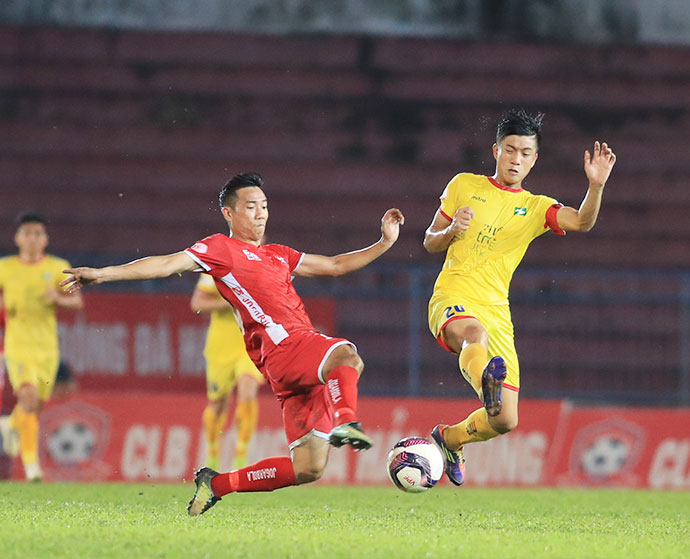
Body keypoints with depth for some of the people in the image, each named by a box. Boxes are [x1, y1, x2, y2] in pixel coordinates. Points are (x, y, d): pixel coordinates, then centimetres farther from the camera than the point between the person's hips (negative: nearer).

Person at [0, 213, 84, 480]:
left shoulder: (58, 268, 4)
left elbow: (77, 301, 4)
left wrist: (60, 299, -17)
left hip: (47, 346, 2)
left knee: (36, 405, 10)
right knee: (28, 396, -22)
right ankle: (30, 461, -19)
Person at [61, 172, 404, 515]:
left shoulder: (279, 255, 29)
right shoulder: (221, 249, 7)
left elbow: (335, 265, 35)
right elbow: (169, 264, -1)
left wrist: (385, 243, 28)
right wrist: (104, 273, -10)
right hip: (285, 346, -7)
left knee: (307, 468, 0)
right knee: (346, 355, -37)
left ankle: (216, 484, 12)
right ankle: (345, 422, -61)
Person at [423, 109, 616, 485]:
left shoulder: (535, 208, 12)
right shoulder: (464, 186, 12)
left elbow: (581, 222, -8)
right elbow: (430, 243, 16)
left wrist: (596, 186, -27)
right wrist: (452, 231, -7)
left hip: (496, 313, 3)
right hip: (452, 300, -3)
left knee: (505, 420, -2)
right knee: (475, 333, -40)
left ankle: (449, 439, 27)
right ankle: (488, 382, -71)